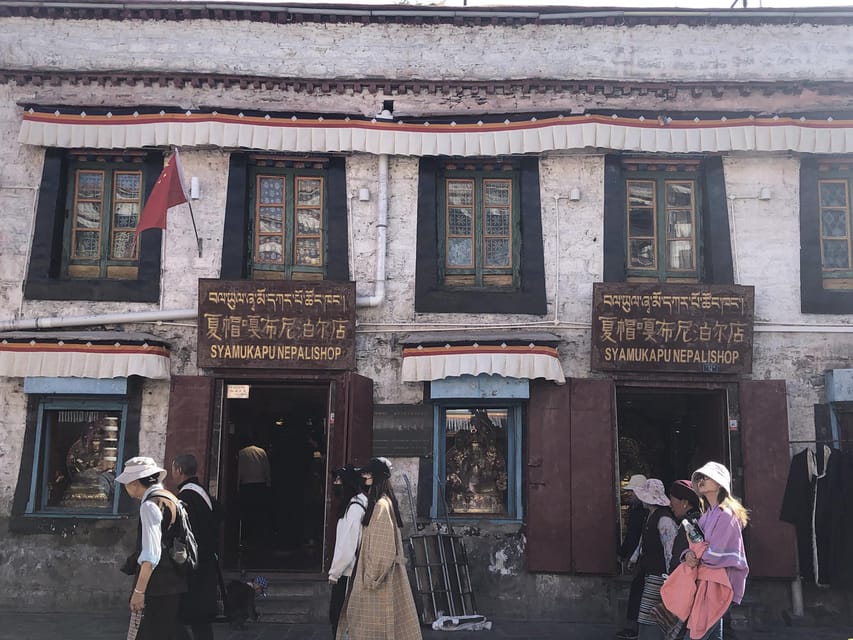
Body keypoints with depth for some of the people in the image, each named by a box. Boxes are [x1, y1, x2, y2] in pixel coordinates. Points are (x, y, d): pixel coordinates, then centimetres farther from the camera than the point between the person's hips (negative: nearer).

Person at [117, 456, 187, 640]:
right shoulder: (170, 498, 12)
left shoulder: (150, 506, -16)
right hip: (174, 584, 9)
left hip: (155, 588, -9)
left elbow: (151, 555, -22)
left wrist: (139, 591, -19)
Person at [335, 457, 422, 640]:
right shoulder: (382, 501, 10)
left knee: (377, 622, -1)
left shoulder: (381, 505, -19)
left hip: (379, 575, -9)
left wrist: (372, 577, -18)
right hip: (380, 573, 9)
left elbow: (382, 546, -21)